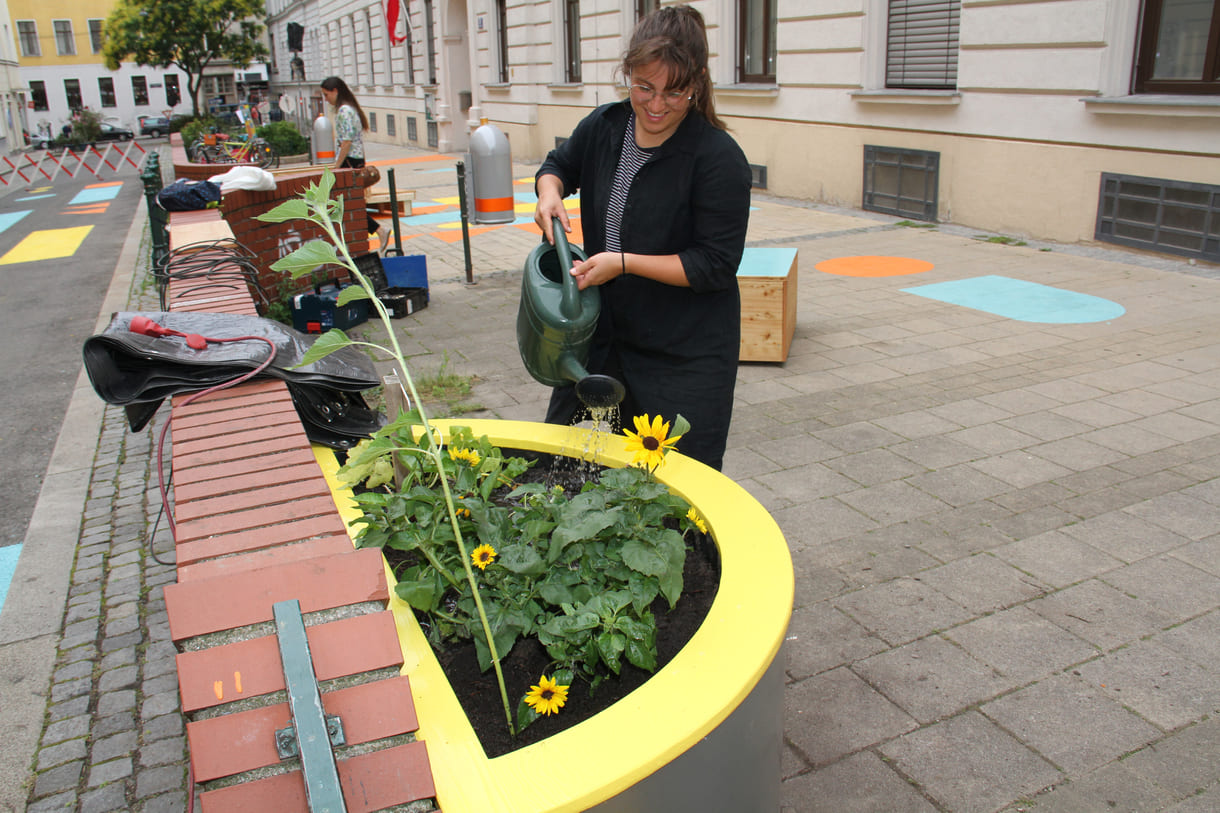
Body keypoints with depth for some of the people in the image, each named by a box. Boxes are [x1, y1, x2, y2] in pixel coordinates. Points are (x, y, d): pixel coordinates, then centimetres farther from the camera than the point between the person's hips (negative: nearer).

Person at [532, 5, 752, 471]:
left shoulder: (718, 158, -18)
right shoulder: (605, 127, 0)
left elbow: (716, 265, -18)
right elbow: (560, 164, 21)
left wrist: (624, 262, -22)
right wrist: (549, 193, -3)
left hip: (687, 354, -6)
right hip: (606, 330, 6)